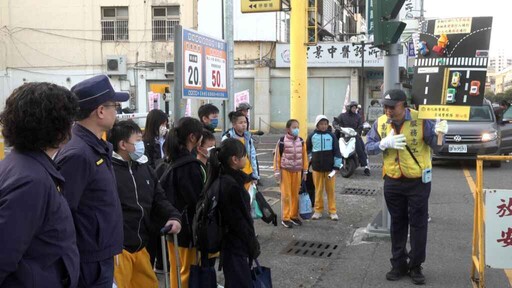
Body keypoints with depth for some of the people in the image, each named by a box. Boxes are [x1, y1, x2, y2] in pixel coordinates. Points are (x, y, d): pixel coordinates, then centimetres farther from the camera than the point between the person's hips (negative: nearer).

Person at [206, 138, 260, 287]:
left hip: (229, 241, 9)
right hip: (236, 244, -9)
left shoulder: (220, 178, 5)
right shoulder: (231, 185, -24)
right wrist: (253, 244, -10)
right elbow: (240, 220, -21)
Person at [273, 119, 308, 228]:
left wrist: (305, 171, 9)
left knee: (295, 194, 10)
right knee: (286, 194, -2)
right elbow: (277, 156, -7)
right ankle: (285, 218, 5)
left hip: (297, 171, 4)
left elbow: (304, 156, 9)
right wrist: (277, 172, -7)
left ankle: (294, 216, 22)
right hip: (285, 170, -4)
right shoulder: (282, 141, -10)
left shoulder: (301, 141, 3)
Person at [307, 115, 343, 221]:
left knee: (330, 190, 5)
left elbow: (336, 151, 0)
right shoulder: (312, 136, 1)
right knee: (318, 190, 8)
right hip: (317, 167, 1)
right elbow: (307, 149, 16)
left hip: (330, 167, -1)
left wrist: (337, 165, -3)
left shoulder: (331, 136, -1)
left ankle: (332, 211, 12)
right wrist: (310, 158, 13)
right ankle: (318, 211, 17)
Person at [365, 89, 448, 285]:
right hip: (392, 182, 3)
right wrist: (385, 143, -19)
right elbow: (368, 147, -1)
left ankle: (416, 266, 18)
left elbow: (434, 144, -10)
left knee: (418, 223, 6)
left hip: (418, 181, -3)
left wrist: (438, 133, -32)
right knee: (397, 224, 13)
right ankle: (398, 264, 25)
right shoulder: (380, 123, -2)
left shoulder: (421, 120, -12)